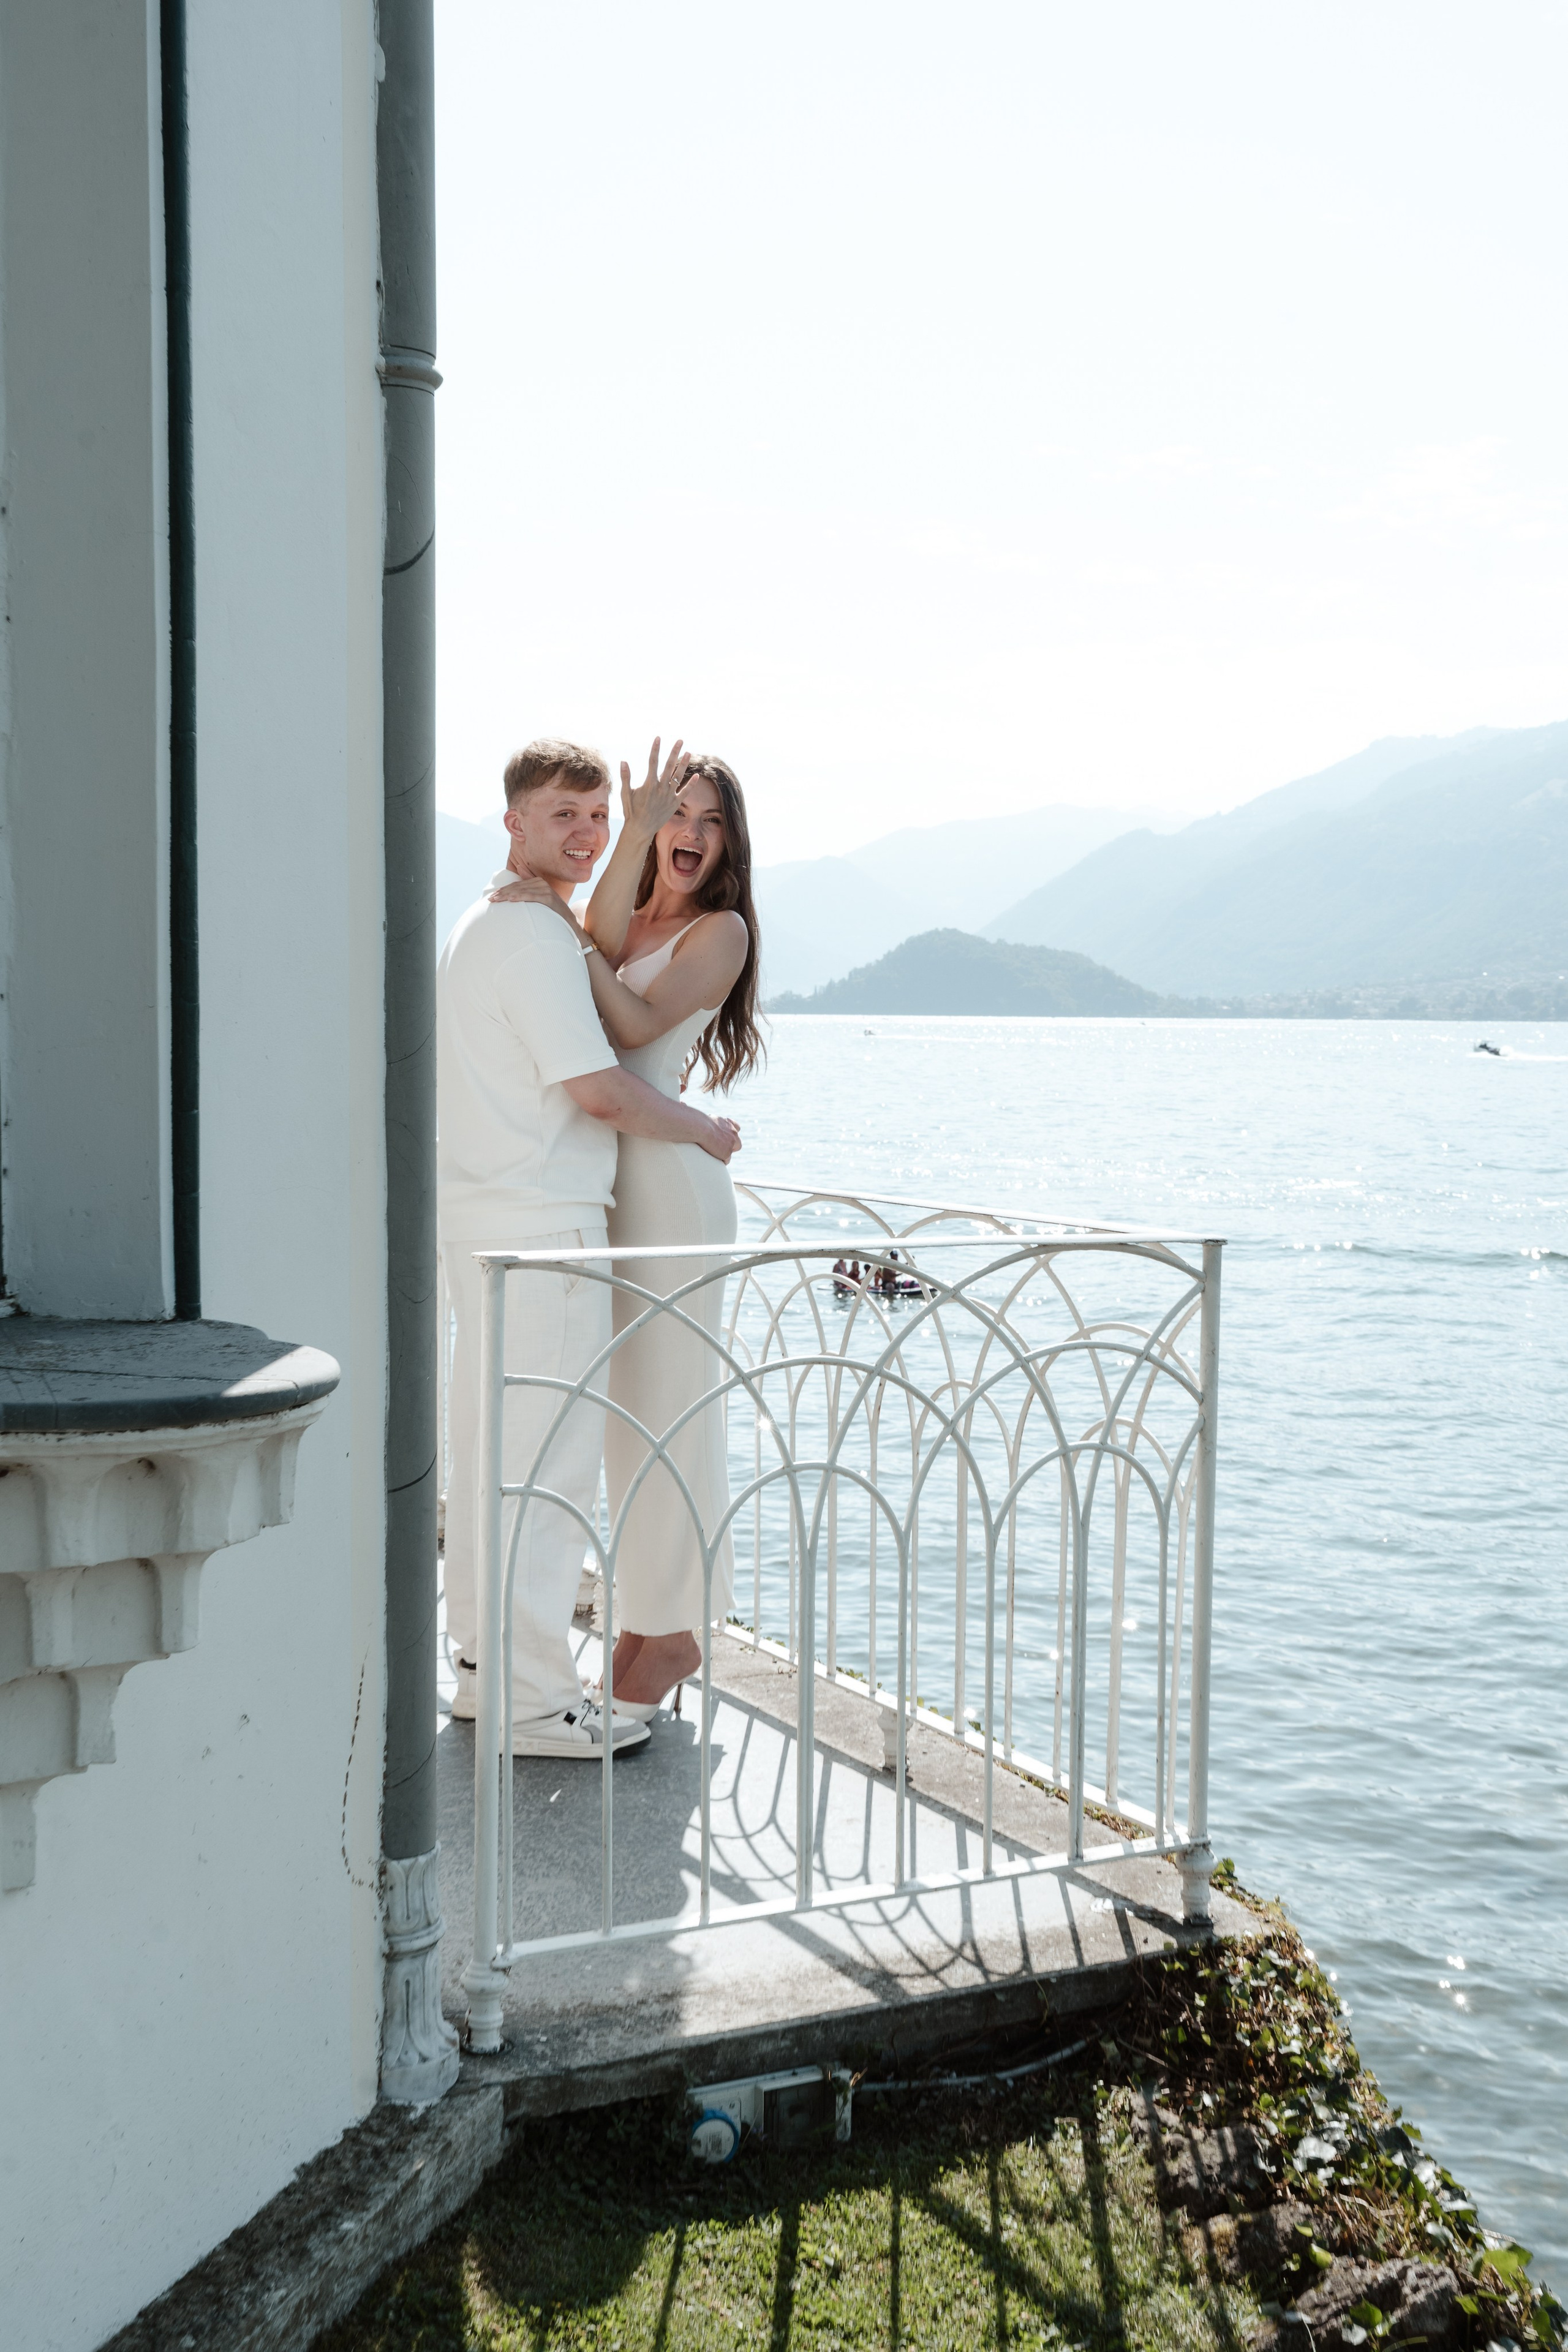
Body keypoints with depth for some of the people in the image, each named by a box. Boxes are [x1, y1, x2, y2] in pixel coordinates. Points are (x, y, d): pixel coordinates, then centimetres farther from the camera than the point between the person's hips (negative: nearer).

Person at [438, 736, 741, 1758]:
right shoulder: (537, 936, -14)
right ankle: (535, 1700, 0)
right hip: (544, 1225, -10)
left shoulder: (481, 927, 18)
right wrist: (706, 1132, -3)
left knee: (490, 1451, 16)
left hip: (486, 1221, 11)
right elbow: (601, 1090, -17)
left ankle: (485, 1662, 26)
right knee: (551, 1461, -5)